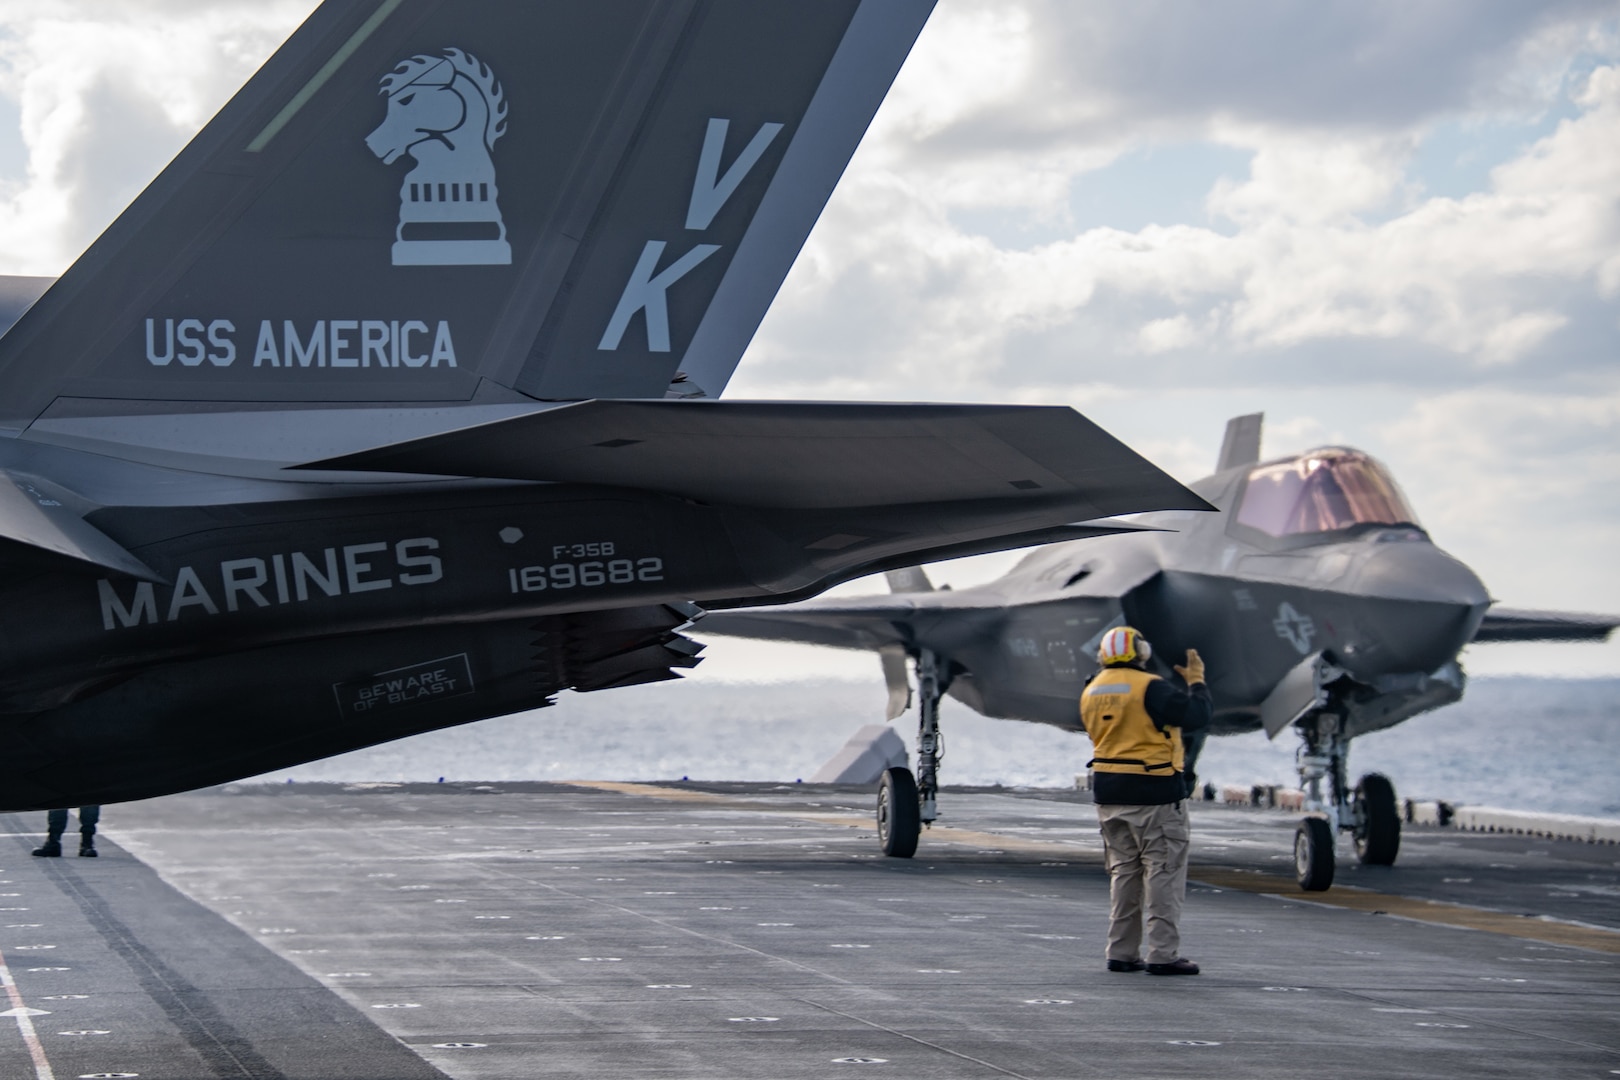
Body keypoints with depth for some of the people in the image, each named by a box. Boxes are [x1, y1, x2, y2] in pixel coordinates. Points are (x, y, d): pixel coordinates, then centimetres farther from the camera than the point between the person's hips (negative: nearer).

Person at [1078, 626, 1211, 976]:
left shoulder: (1091, 692, 8)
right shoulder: (1149, 688, -15)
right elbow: (1195, 716, -18)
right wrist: (1196, 681, -1)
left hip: (1109, 793, 7)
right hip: (1154, 793, -7)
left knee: (1124, 872, 14)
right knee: (1164, 872, -2)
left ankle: (1121, 952, 13)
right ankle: (1163, 954, -6)